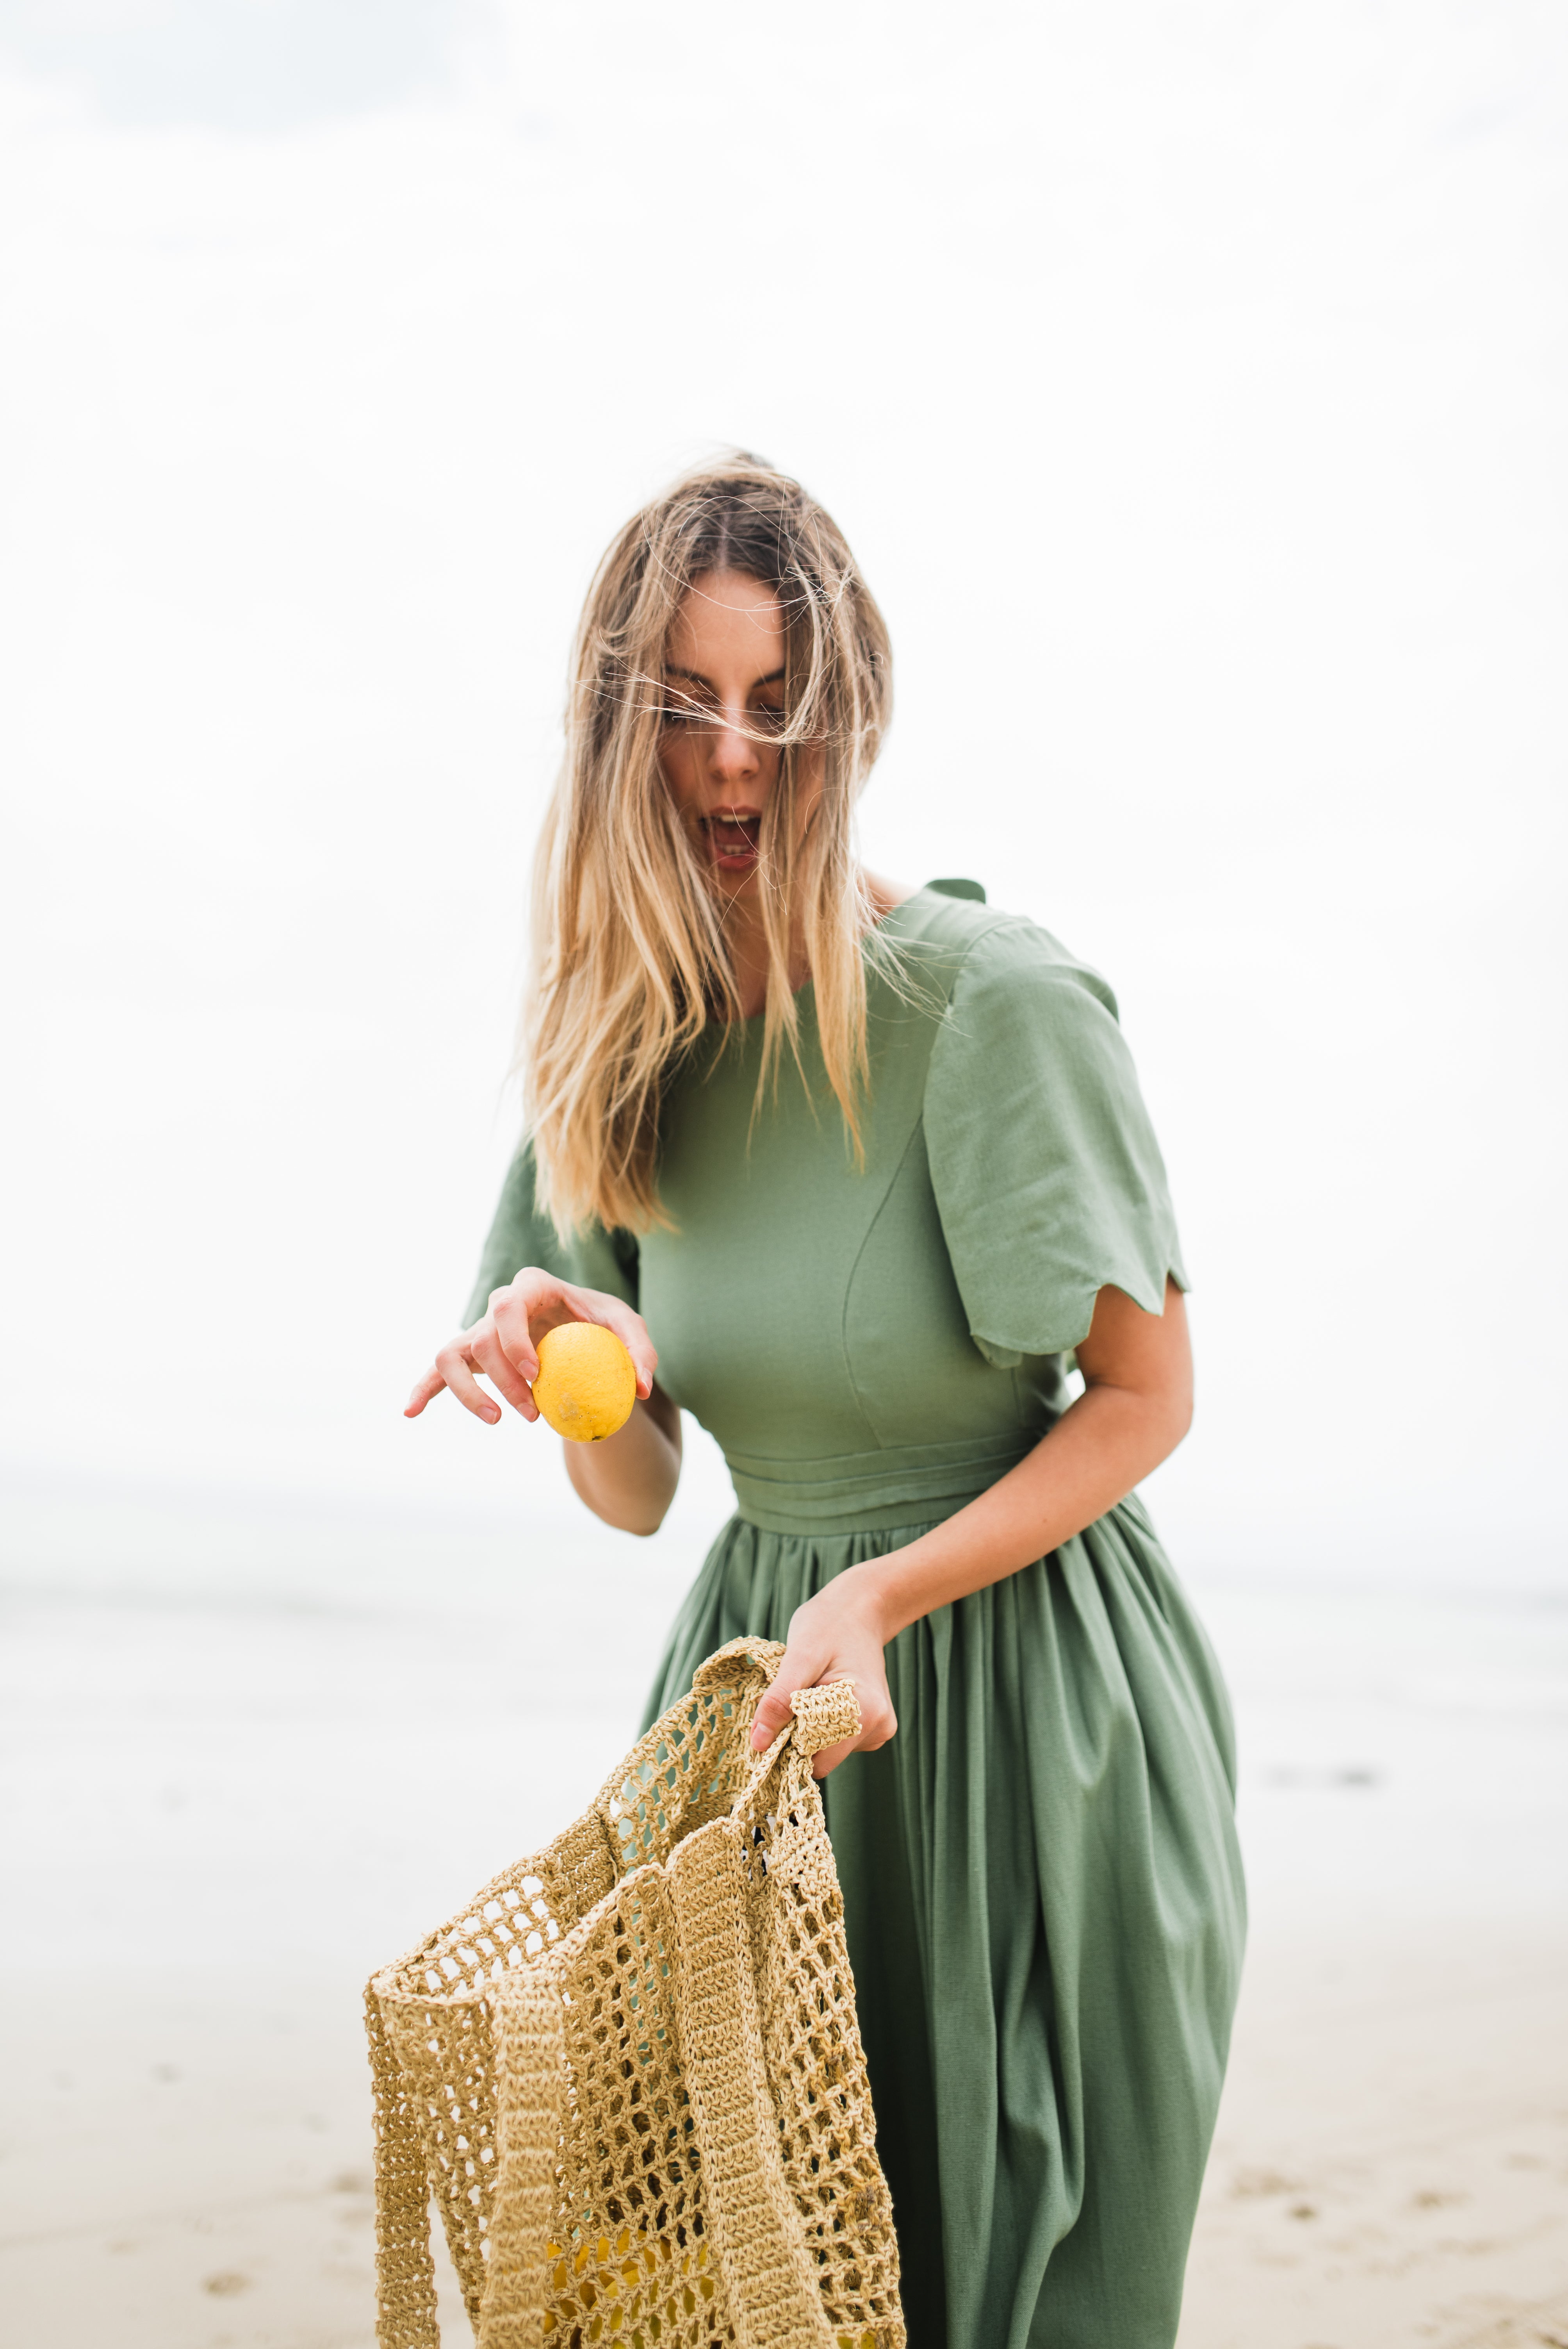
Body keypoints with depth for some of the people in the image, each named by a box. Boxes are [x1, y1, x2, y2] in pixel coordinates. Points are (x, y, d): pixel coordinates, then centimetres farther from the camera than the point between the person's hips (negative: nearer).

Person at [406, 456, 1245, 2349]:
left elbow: (1146, 1397, -9)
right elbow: (636, 1498, 4)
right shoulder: (629, 1048, 0)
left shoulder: (996, 1002, -17)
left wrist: (887, 1590, -21)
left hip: (1027, 1683, -5)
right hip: (768, 1679, 5)